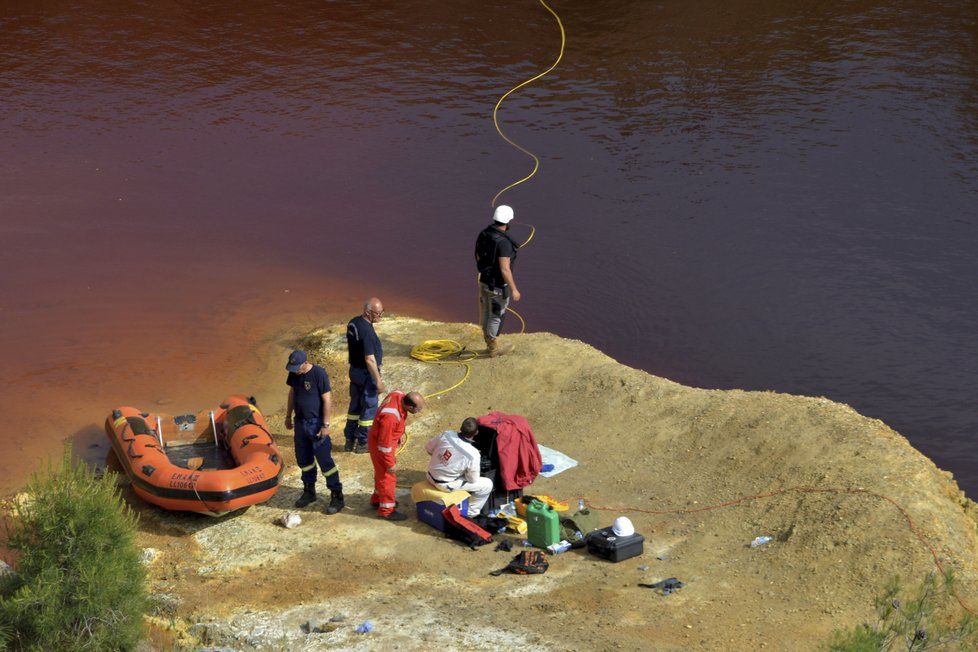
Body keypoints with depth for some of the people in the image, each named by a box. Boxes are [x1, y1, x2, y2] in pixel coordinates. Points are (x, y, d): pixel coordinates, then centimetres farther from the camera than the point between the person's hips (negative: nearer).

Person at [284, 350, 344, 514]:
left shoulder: (318, 374, -20)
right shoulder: (294, 374, -1)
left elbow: (326, 400, -17)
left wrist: (326, 424, -17)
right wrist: (288, 416, 17)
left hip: (316, 423, -7)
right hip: (301, 422, 7)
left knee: (324, 460, -5)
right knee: (303, 458, 15)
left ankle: (337, 496, 1)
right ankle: (309, 491, 31)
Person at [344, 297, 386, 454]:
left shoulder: (353, 323, 1)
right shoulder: (366, 331, -28)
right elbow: (369, 359, -27)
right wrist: (378, 381, -21)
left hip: (354, 369, 9)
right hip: (366, 373, -9)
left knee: (355, 405, 18)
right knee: (369, 407, 5)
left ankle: (350, 440, 26)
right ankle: (363, 443, 13)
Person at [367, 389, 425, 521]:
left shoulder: (400, 396, -18)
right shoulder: (390, 416, -41)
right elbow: (384, 444, -30)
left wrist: (400, 434, 14)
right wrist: (390, 464, -18)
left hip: (386, 438, 9)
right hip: (379, 444, -9)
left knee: (382, 472, 27)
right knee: (387, 475, 7)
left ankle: (377, 499, 47)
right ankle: (386, 510, 24)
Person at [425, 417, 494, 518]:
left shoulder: (446, 435, -16)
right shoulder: (473, 454, -26)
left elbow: (428, 448, 1)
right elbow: (473, 480, -11)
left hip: (431, 476, 6)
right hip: (446, 485, -6)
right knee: (487, 484, 6)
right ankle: (470, 513, 18)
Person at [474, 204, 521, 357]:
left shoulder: (484, 234, -3)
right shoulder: (503, 242, -30)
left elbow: (479, 257, 11)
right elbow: (505, 269, -29)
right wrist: (514, 290, -20)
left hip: (485, 281, 8)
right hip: (498, 286, -8)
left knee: (487, 313, 21)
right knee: (496, 316, 9)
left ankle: (489, 344, 36)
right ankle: (493, 349, 22)